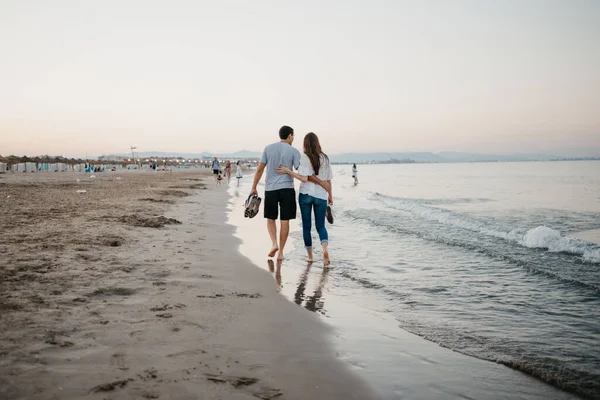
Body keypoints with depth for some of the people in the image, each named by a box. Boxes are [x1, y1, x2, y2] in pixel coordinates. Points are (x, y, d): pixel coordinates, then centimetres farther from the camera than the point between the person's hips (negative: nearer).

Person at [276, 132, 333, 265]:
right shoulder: (325, 158, 3)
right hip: (321, 196, 2)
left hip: (305, 194, -2)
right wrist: (330, 195, 18)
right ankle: (325, 248, -19)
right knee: (321, 226, 9)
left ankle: (310, 256, 15)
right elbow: (328, 180, 6)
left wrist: (288, 171, -9)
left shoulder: (305, 157, -8)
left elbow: (304, 178, -16)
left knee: (306, 226, 10)